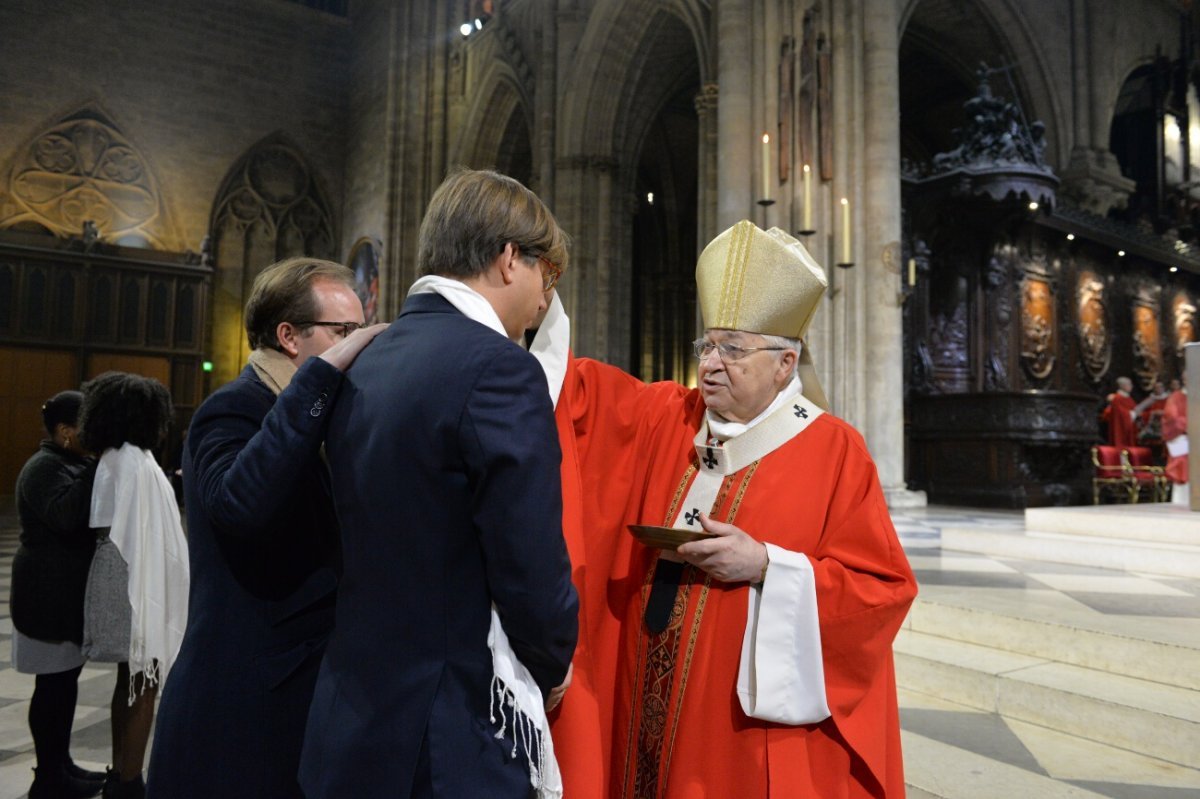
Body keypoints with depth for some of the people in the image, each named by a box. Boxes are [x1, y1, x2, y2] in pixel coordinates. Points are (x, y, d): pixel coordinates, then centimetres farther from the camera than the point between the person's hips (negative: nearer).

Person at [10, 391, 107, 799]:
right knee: (53, 683, -3)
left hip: (67, 591, 10)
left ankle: (60, 766, 23)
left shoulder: (69, 464, 15)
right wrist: (96, 464, -32)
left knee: (64, 680, 14)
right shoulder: (45, 467, -15)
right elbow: (65, 514, -32)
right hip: (50, 594, -10)